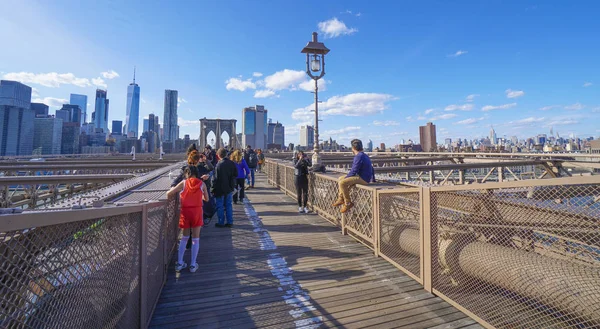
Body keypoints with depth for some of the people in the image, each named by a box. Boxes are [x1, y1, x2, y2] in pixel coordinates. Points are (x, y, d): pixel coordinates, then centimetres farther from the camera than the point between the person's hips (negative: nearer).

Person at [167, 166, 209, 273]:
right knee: (195, 239, 10)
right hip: (197, 211, -1)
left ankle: (179, 263, 21)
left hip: (185, 212, 1)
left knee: (184, 237, 20)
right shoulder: (202, 184, 1)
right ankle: (193, 265, 13)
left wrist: (173, 189, 20)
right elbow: (206, 199, 9)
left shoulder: (183, 183, 0)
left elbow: (168, 194, -1)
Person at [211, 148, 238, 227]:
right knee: (229, 205, 13)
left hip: (220, 189, -5)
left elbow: (215, 178, -15)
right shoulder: (232, 163, -1)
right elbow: (235, 174, 8)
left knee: (220, 206, 7)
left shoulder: (219, 164, -18)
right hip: (229, 188, 5)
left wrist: (213, 189, -7)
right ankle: (230, 222, 18)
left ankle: (221, 223, 15)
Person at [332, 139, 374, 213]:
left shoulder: (359, 157, -18)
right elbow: (371, 168, 24)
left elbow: (353, 171, -19)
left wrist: (345, 178, -5)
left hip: (362, 179, -11)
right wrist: (373, 179, 35)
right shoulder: (365, 156, 15)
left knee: (342, 183, -22)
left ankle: (348, 203, -11)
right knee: (340, 179, 13)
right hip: (364, 178, 11)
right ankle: (341, 199, 12)